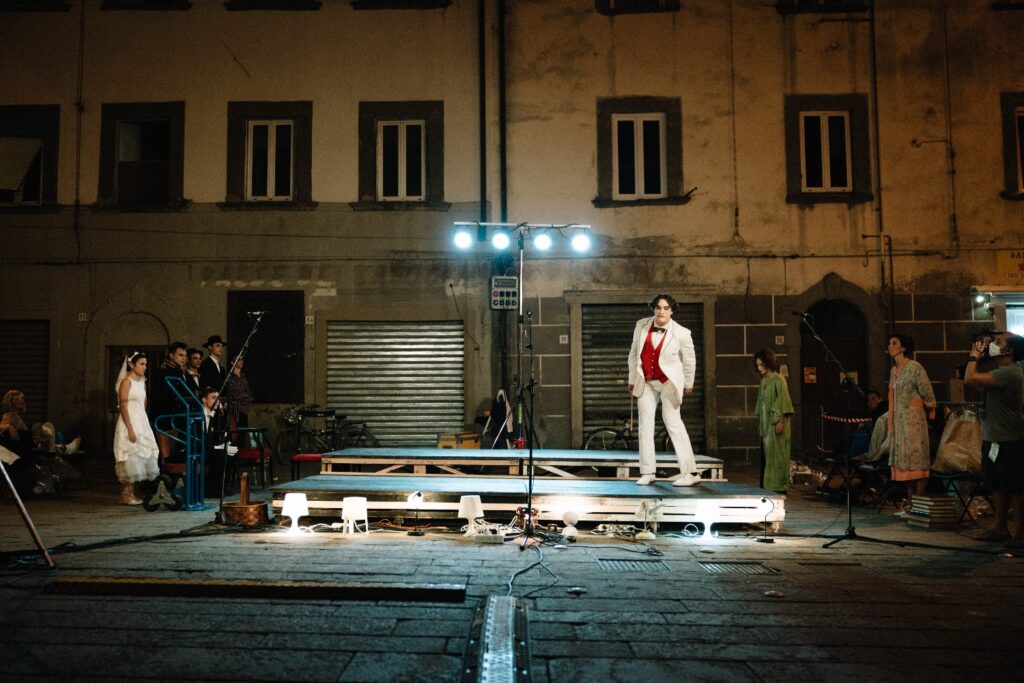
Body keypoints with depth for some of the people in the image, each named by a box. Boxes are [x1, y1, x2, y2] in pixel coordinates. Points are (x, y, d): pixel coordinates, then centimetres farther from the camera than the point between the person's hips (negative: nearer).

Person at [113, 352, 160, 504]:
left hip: (142, 422, 8)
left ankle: (131, 493, 15)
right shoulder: (126, 381, -10)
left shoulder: (142, 382, 13)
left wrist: (145, 426, 14)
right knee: (130, 459, -6)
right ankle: (125, 496, 2)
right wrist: (130, 430, -20)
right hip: (130, 423, -8)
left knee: (138, 459, 8)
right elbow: (123, 407, -15)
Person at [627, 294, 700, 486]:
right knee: (645, 423, 3)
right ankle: (647, 473, 9)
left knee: (673, 422, -8)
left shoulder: (681, 333, -14)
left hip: (669, 382, -4)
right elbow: (634, 353, 7)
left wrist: (688, 384, 10)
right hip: (645, 382, 4)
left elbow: (690, 360, 0)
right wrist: (632, 379, 9)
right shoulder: (641, 325, -4)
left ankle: (690, 472, -3)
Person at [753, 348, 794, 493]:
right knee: (765, 455, 7)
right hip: (765, 424, 8)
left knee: (776, 455, -5)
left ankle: (778, 486, 0)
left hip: (776, 423, -8)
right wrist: (760, 424, 18)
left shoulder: (778, 380, -10)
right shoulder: (763, 381, 13)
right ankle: (766, 486, 12)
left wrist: (780, 421, -19)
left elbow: (783, 401, -14)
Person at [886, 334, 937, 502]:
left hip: (913, 422, -8)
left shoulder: (915, 368, -10)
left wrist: (925, 414, 5)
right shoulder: (893, 370, 13)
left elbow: (928, 396, -8)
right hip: (898, 423, 8)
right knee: (904, 463, 8)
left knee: (916, 462, -5)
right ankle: (910, 502, 13)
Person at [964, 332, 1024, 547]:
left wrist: (974, 356, -15)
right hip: (994, 440, 11)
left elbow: (970, 379, -28)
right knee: (998, 486, 18)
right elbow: (971, 379, 20)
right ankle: (1000, 528, 28)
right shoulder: (1001, 371, 14)